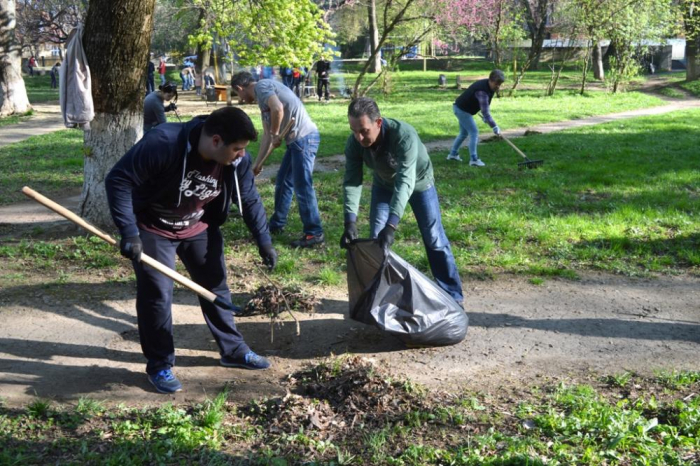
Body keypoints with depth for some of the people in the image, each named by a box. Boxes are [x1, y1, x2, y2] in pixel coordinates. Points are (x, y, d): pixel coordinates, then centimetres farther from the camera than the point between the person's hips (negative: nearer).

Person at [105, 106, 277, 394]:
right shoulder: (163, 144, -35)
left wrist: (264, 242, -4)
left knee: (216, 285, 11)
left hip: (199, 228, 5)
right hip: (153, 229, -5)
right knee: (156, 295, -5)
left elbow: (250, 200, -2)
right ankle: (159, 365, 12)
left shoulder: (237, 161, -18)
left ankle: (233, 350, 27)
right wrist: (129, 233, -34)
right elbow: (118, 180, -30)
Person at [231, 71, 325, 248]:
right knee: (283, 182, 19)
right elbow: (267, 134, 26)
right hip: (296, 140, 10)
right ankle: (277, 224, 32)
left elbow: (278, 109, -28)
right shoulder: (262, 97, 22)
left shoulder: (262, 86, -8)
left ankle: (314, 233, 1)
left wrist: (275, 135, -12)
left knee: (302, 187, -6)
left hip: (304, 138, -10)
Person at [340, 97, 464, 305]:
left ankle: (452, 296, 10)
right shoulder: (354, 143, -28)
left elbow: (405, 181, -49)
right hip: (384, 184, 4)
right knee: (377, 238, -2)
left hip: (417, 182, -4)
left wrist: (391, 225, -58)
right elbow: (351, 181, -29)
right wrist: (350, 222, -43)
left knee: (434, 239, -2)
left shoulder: (404, 135, -42)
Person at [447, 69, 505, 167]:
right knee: (474, 132, -10)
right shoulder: (482, 91, -32)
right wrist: (495, 127, -32)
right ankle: (474, 160, -10)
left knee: (464, 133, 21)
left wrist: (485, 117, 5)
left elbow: (486, 105, 14)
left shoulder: (488, 86, -2)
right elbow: (485, 112, -34)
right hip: (462, 110, -10)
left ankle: (453, 154, 32)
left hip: (460, 108, 10)